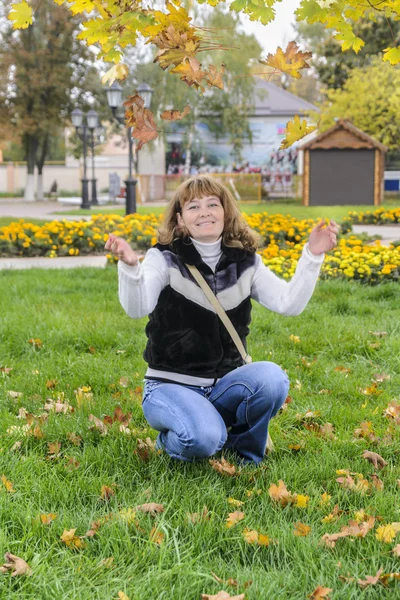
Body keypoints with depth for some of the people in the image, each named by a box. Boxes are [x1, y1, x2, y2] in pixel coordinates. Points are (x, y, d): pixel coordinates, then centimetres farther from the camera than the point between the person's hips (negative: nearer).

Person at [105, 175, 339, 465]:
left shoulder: (245, 263, 3)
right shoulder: (164, 259, -8)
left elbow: (289, 303, -6)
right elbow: (137, 308, -25)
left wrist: (313, 256, -18)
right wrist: (130, 267, -44)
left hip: (225, 384, 4)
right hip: (172, 385, -3)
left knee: (271, 378, -29)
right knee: (203, 439, -33)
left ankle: (242, 450, 0)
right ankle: (171, 439, 6)